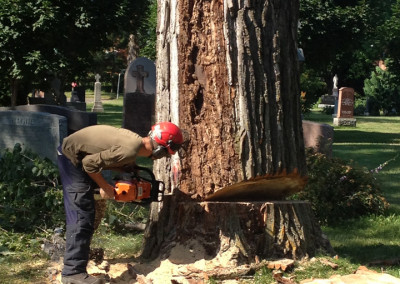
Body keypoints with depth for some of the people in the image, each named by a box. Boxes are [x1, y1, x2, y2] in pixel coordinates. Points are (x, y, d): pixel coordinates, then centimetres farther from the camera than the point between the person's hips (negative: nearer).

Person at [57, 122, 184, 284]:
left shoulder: (136, 141, 1)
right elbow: (90, 163, -26)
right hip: (72, 158, -10)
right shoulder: (130, 150, -27)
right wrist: (105, 187, -14)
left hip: (73, 152, 10)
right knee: (81, 215, -13)